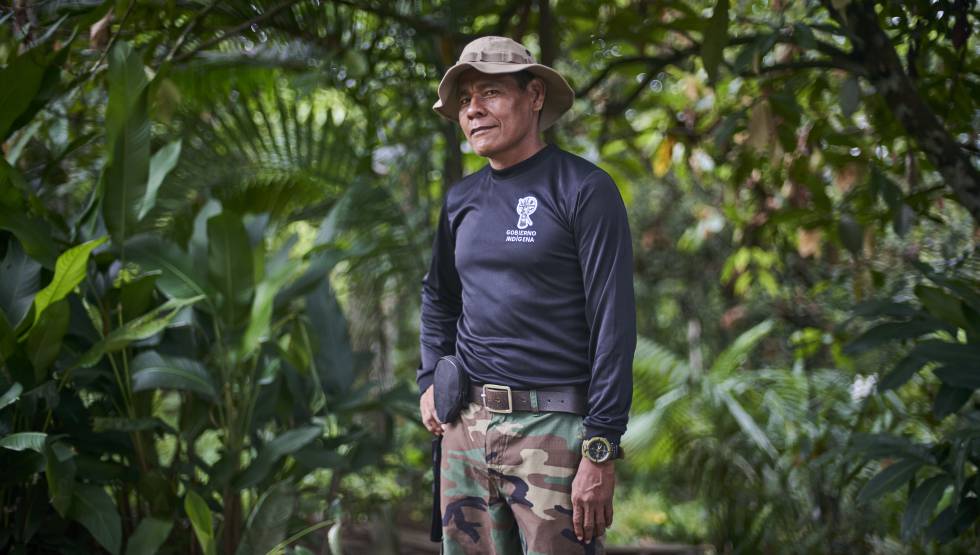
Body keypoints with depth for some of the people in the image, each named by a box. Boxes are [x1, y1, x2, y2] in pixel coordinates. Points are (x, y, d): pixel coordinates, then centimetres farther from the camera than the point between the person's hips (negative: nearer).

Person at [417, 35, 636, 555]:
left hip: (553, 426, -6)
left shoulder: (584, 189, -6)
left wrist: (601, 450, -16)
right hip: (466, 425, 6)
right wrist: (429, 381, 14)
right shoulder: (461, 199, 12)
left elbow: (613, 322, -11)